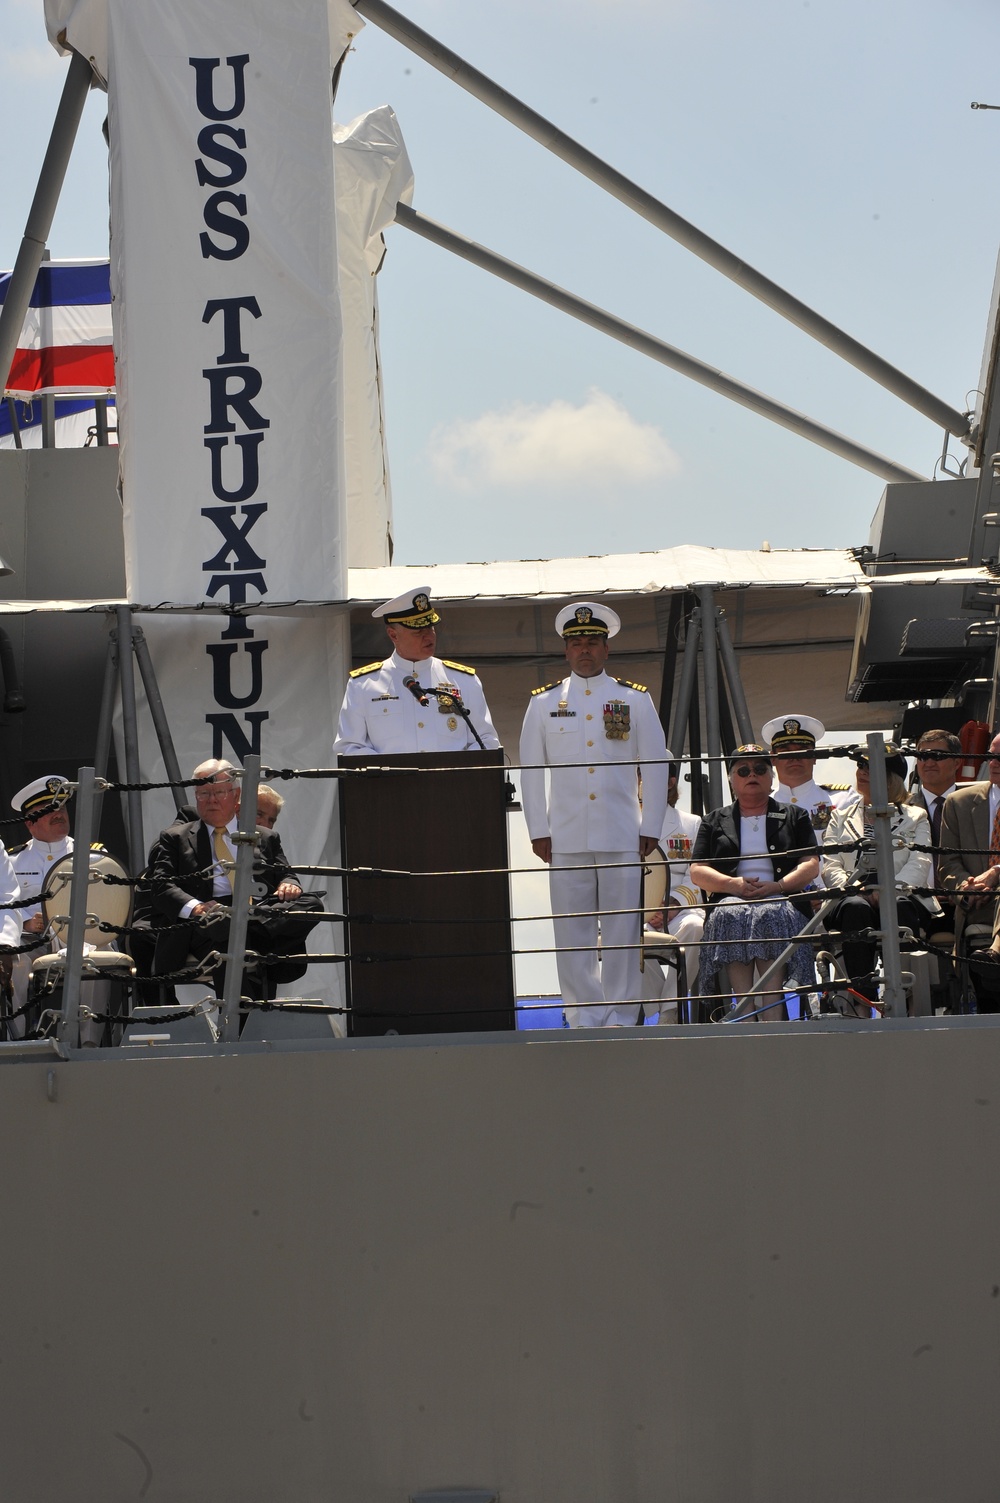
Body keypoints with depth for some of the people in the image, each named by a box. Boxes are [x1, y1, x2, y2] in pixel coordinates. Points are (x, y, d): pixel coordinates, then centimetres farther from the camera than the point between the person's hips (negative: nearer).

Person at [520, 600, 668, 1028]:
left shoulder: (635, 699, 8)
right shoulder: (544, 702, 10)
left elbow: (655, 766, 8)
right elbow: (530, 770, 10)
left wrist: (650, 828, 2)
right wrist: (538, 831, 3)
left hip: (622, 835, -1)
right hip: (566, 838, 1)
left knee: (622, 929, -2)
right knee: (572, 930, -1)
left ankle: (621, 1016, 4)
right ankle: (585, 1016, 4)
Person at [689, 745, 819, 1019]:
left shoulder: (794, 817, 21)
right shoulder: (715, 821, 24)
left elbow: (811, 866, 10)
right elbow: (697, 872, 13)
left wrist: (776, 886, -10)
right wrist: (734, 884, -8)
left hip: (780, 901, -1)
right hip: (731, 901, 1)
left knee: (771, 916, -36)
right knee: (731, 917, -35)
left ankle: (772, 1018, -48)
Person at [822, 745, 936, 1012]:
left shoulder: (915, 818, 21)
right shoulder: (841, 818, 27)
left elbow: (918, 865, 4)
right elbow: (830, 866, 13)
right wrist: (855, 890, -11)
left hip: (900, 895, -1)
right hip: (853, 897, 1)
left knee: (900, 907, -38)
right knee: (855, 908, -37)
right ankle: (862, 1003, -46)